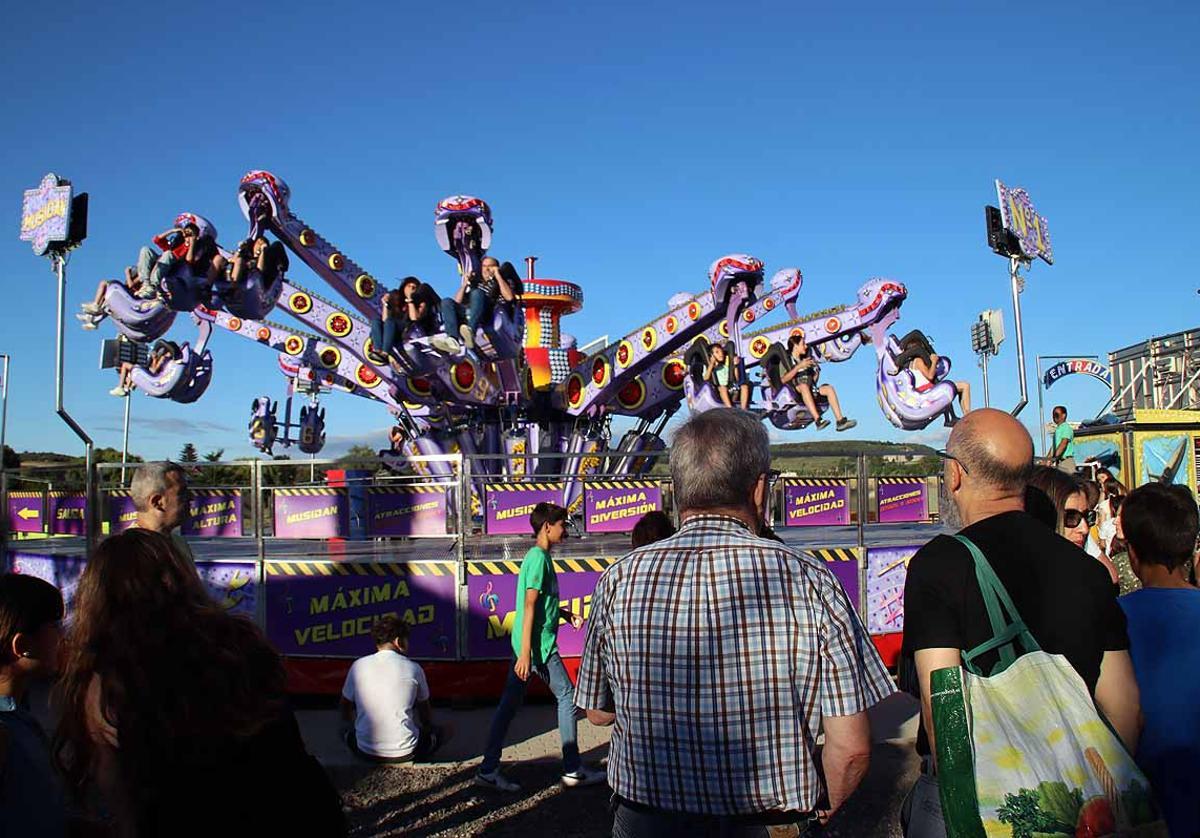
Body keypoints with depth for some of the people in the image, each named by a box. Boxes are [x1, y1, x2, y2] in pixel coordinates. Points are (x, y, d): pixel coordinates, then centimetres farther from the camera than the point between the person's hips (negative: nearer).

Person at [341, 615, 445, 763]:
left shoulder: (358, 666, 0)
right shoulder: (413, 668, -3)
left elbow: (346, 713, 12)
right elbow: (425, 710, 14)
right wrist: (429, 728, 36)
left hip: (367, 752, 1)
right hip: (405, 753, -1)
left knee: (348, 732, 32)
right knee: (438, 732, 25)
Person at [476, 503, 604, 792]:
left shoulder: (538, 556, 15)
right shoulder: (539, 558, -15)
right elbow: (530, 607, -20)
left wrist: (566, 614, 11)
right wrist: (525, 653, -23)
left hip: (524, 645, 9)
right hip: (539, 645, -9)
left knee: (508, 706, 9)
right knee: (567, 697, 2)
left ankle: (488, 770, 12)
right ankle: (573, 770, 10)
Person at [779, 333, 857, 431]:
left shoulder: (805, 359, 25)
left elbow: (813, 380, 23)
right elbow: (783, 379, -15)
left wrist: (817, 371, 4)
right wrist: (799, 366, -17)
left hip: (811, 390, 6)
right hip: (795, 391, -6)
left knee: (829, 388, -16)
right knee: (804, 386, -37)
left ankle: (840, 421, -26)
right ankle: (818, 420, -50)